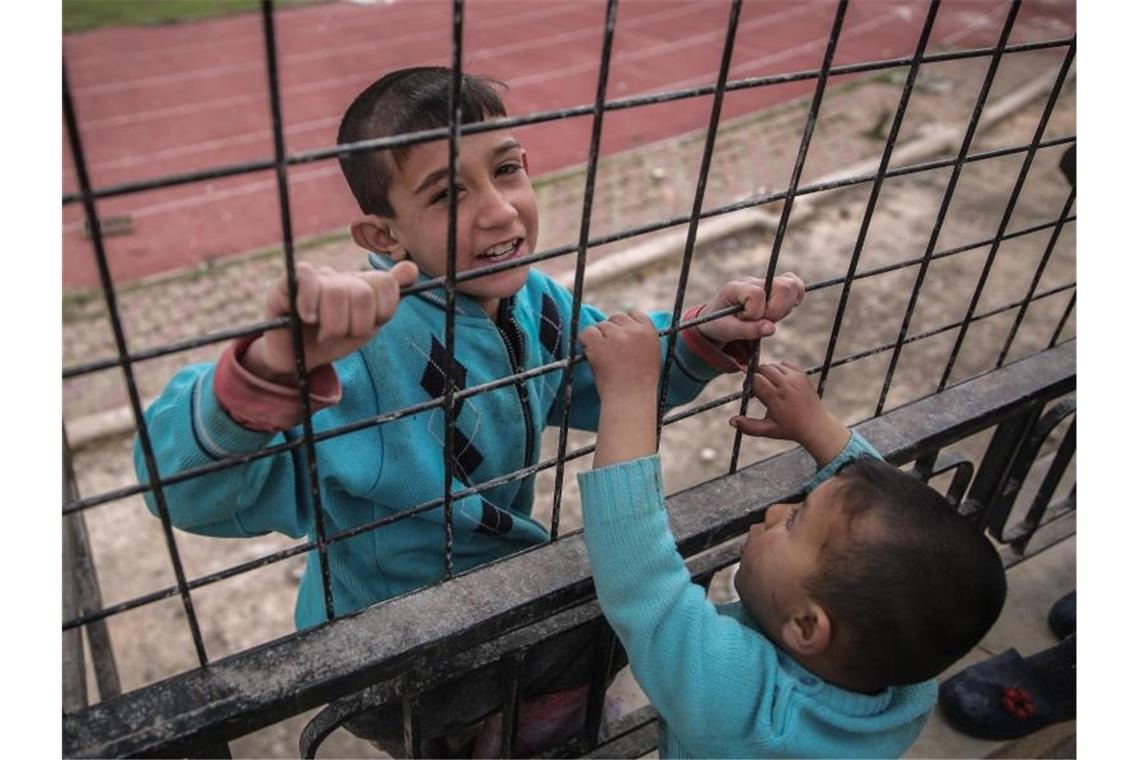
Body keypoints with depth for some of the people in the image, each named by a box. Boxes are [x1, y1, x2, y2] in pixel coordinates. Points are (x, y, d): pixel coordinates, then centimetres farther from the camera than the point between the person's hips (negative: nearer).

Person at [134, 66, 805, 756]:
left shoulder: (534, 300, -13)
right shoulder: (365, 345, -37)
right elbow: (190, 488, -47)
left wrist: (707, 335, -12)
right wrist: (278, 365, -66)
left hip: (504, 583, 7)